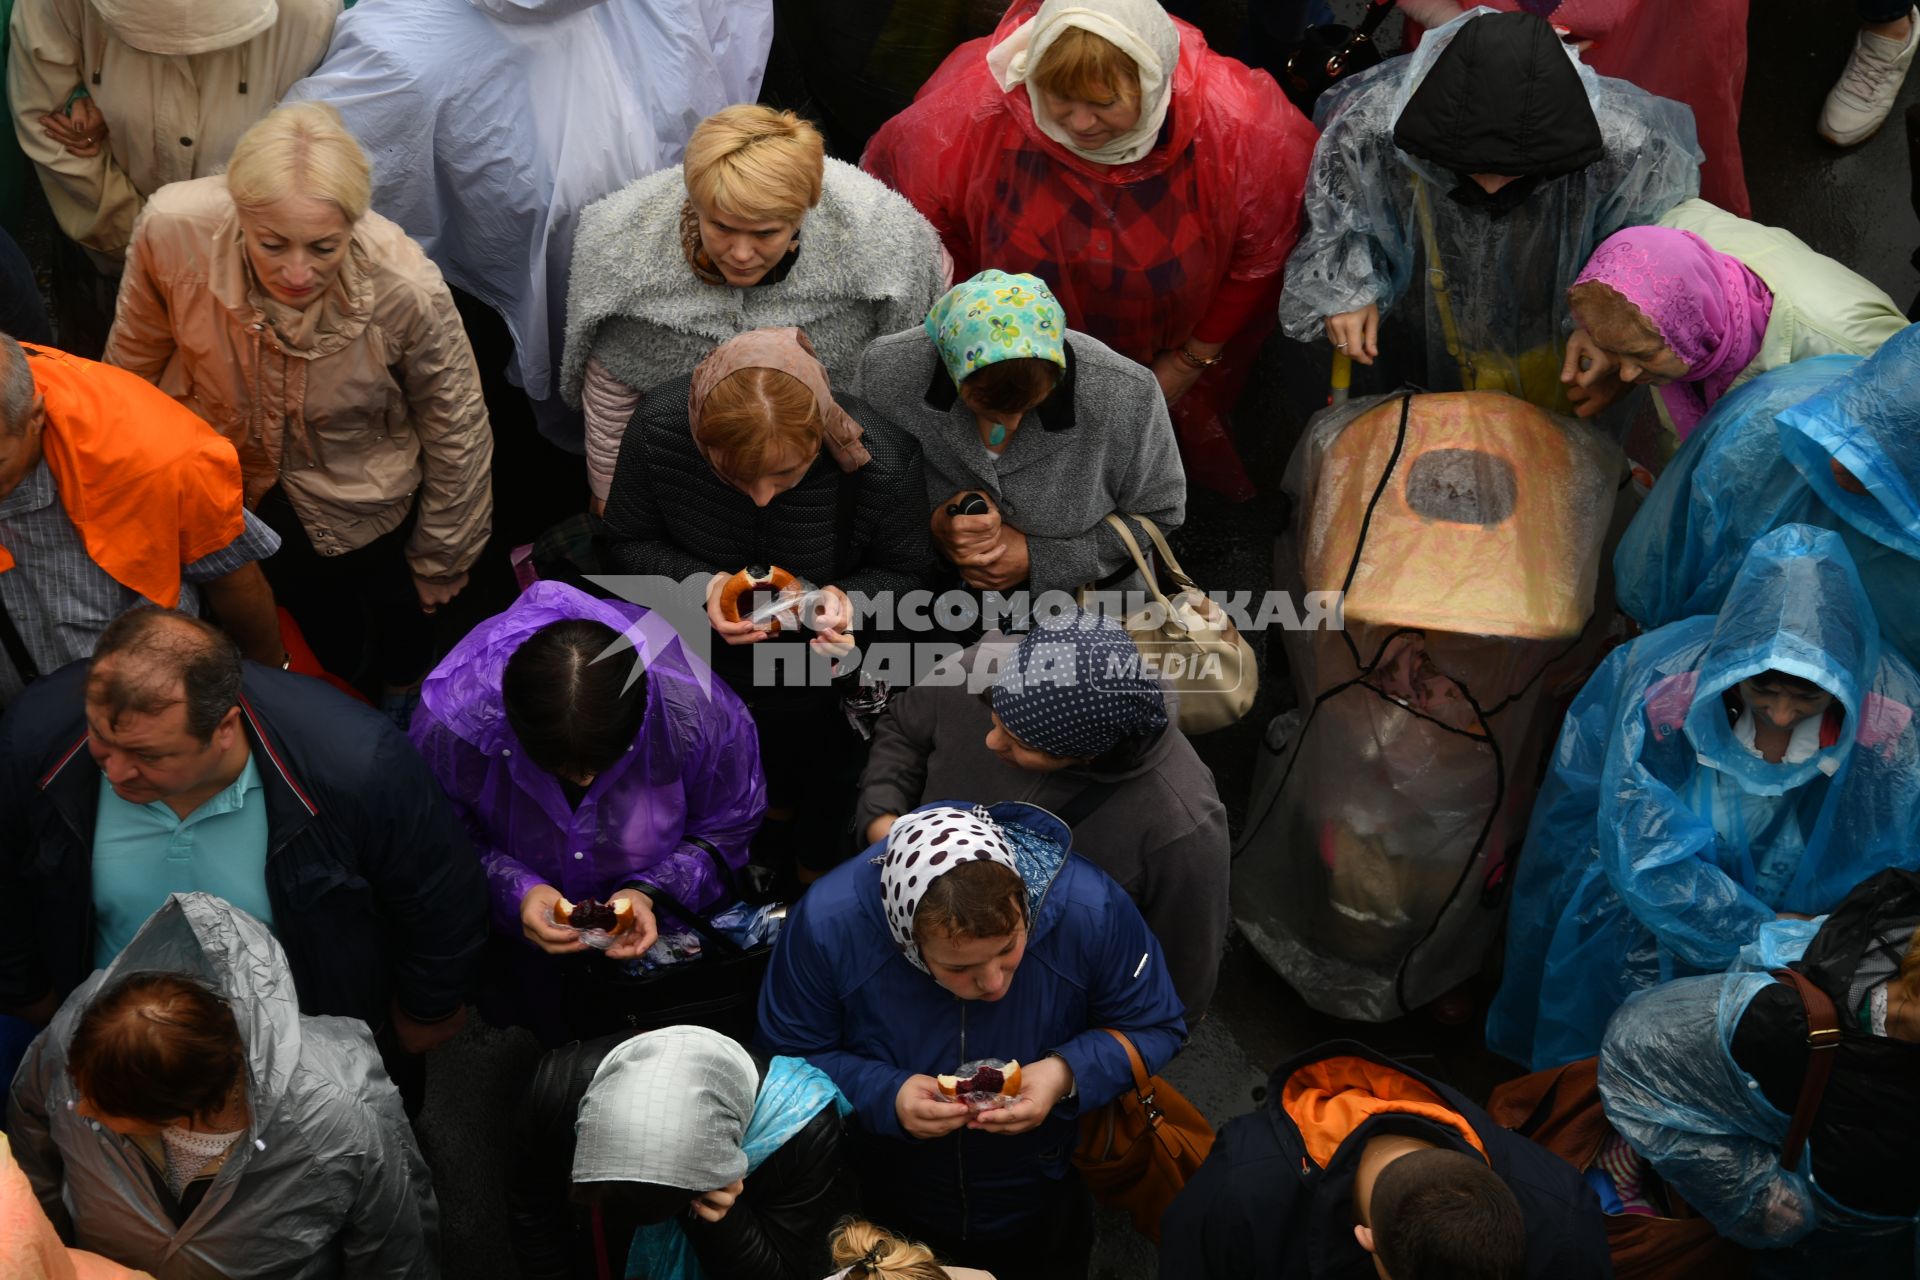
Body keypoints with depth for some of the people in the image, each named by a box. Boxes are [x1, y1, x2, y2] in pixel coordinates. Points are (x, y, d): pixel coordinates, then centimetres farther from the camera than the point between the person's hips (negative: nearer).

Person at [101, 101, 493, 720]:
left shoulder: (407, 291, -37)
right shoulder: (173, 228, -33)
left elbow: (456, 435, -18)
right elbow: (135, 357, -9)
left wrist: (438, 568, -4)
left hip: (358, 501, -1)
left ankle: (403, 690, 59)